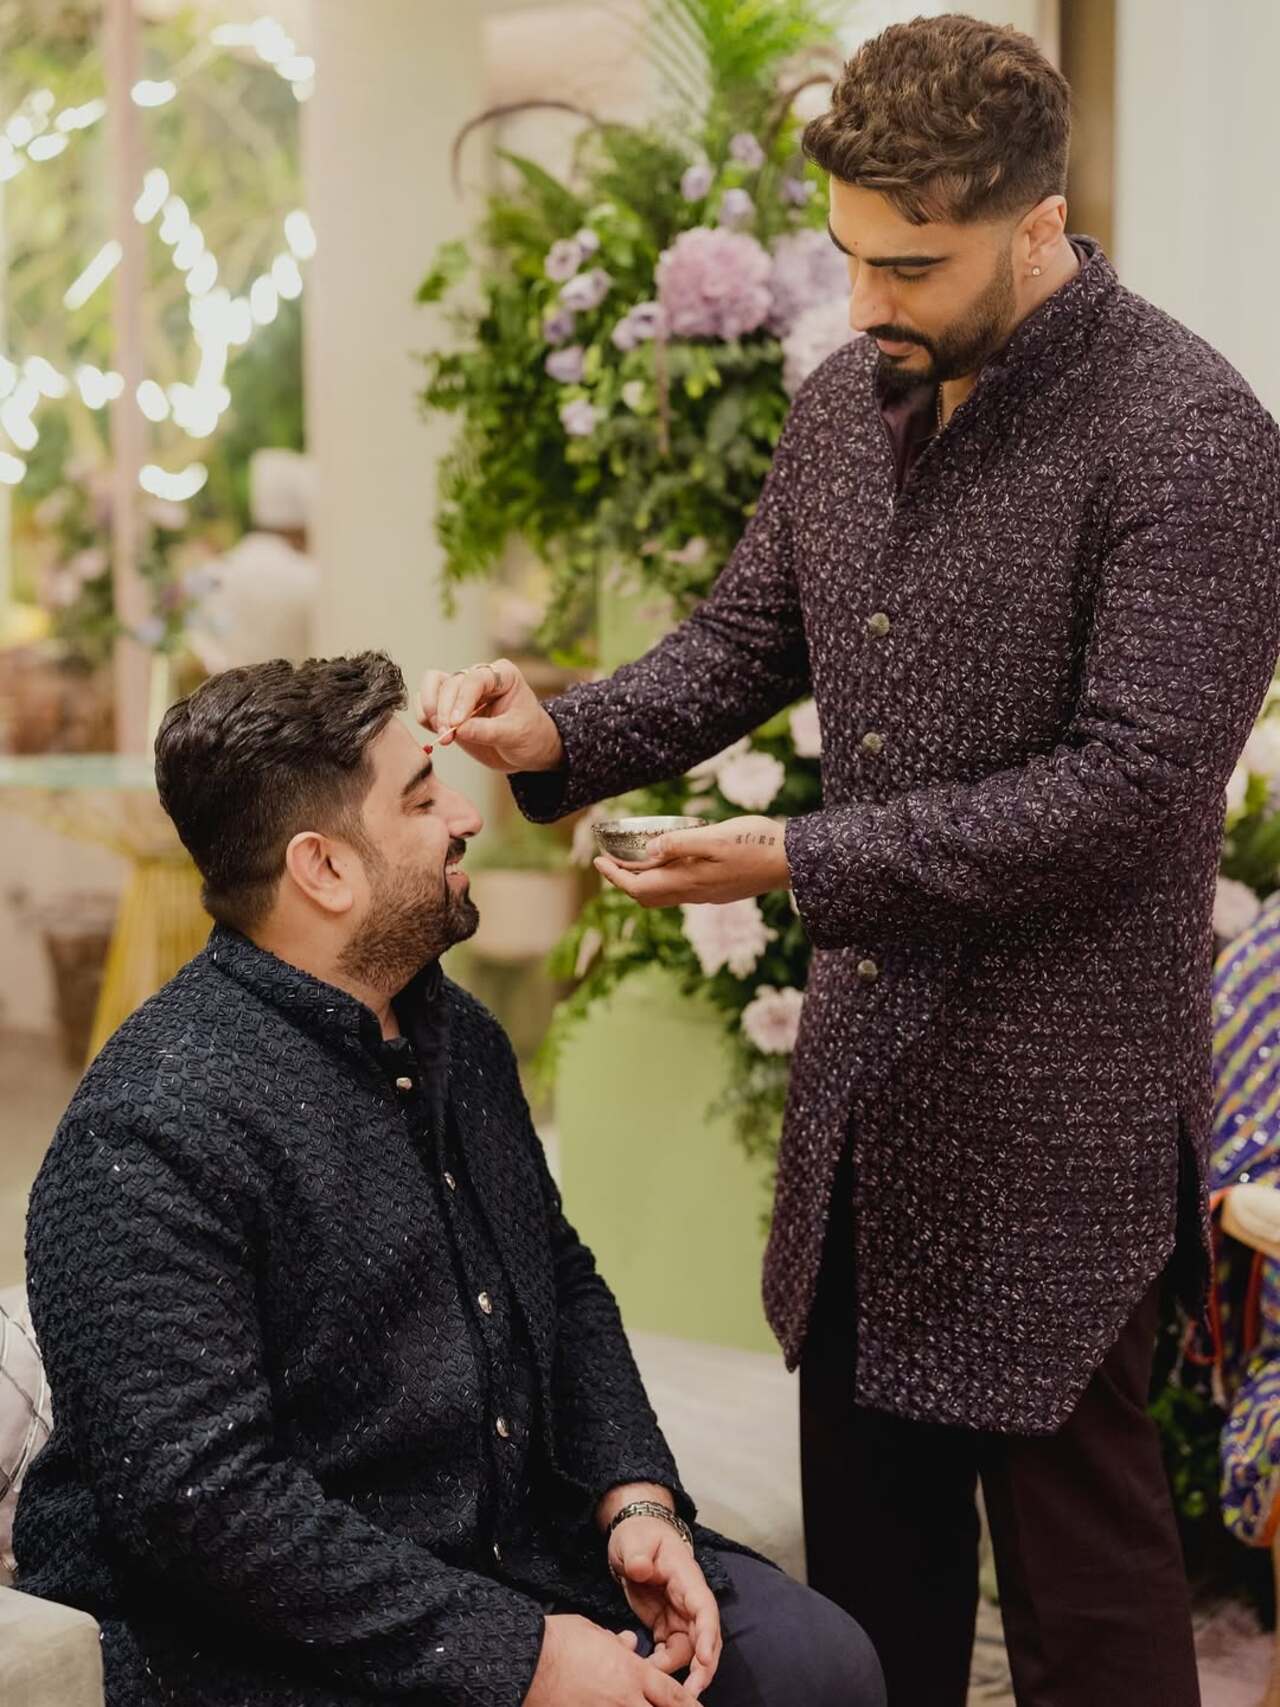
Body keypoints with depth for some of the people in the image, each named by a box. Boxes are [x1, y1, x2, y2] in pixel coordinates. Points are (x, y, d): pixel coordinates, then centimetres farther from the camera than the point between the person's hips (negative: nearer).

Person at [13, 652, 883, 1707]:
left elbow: (564, 1282, 16)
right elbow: (201, 1495, -25)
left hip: (513, 1554, 8)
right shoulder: (155, 1133, -21)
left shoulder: (455, 1034, 8)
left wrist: (637, 1498, -1)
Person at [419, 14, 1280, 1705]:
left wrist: (806, 861, -20)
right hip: (862, 1063, 7)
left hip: (1055, 1097, -7)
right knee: (866, 1518, 19)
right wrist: (560, 736, -5)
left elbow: (1134, 780, -21)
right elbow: (741, 641, 15)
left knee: (1079, 1544, 8)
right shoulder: (844, 402, 6)